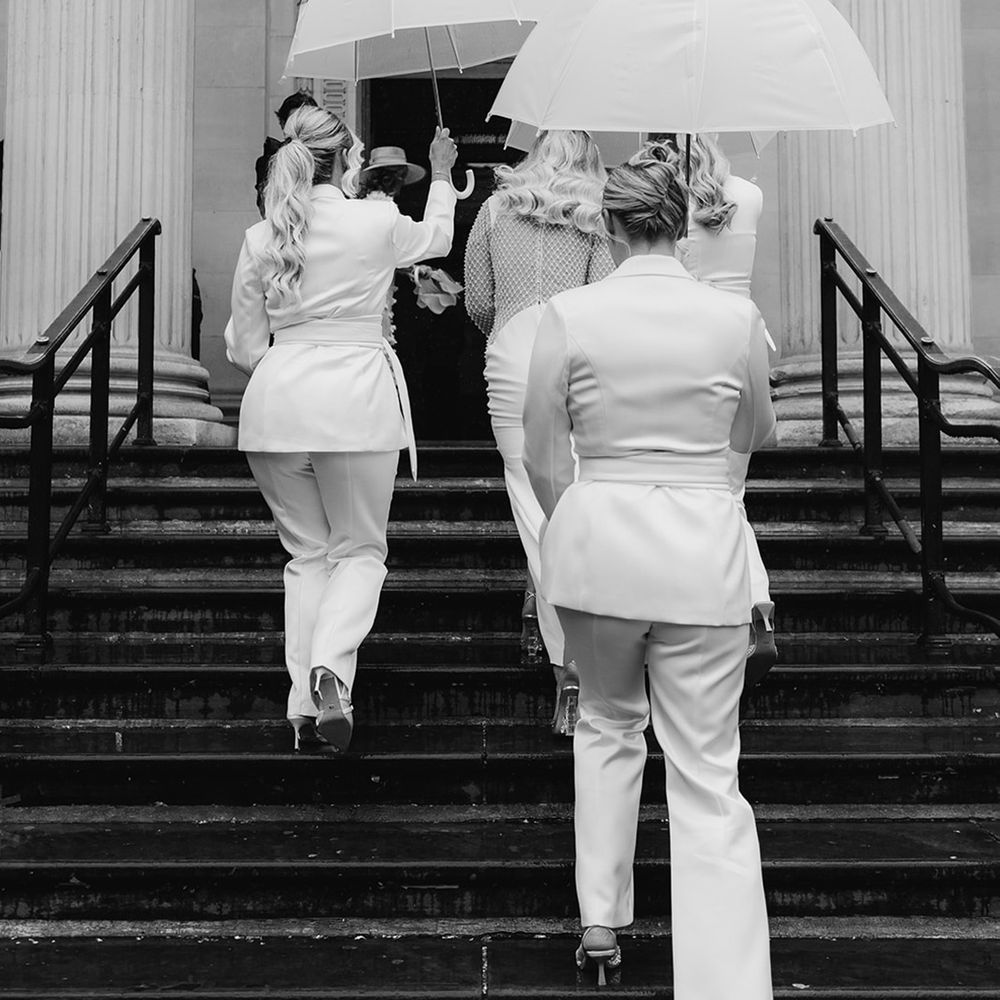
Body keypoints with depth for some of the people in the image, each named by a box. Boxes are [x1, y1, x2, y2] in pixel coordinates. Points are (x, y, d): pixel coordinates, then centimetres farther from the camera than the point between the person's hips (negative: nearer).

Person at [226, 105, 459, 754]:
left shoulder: (260, 239, 5)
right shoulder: (378, 222, -2)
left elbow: (244, 349, 9)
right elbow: (438, 238, 21)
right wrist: (442, 177, 38)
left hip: (276, 402, 3)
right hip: (357, 396, -3)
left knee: (306, 552, 15)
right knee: (360, 549, 12)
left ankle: (306, 706, 13)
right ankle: (329, 666, -14)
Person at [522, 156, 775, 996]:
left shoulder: (569, 314, -5)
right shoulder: (736, 316, -2)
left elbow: (543, 460, -2)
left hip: (597, 538, 1)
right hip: (702, 547, 0)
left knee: (607, 724, 26)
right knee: (707, 779, 6)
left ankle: (601, 925, 31)